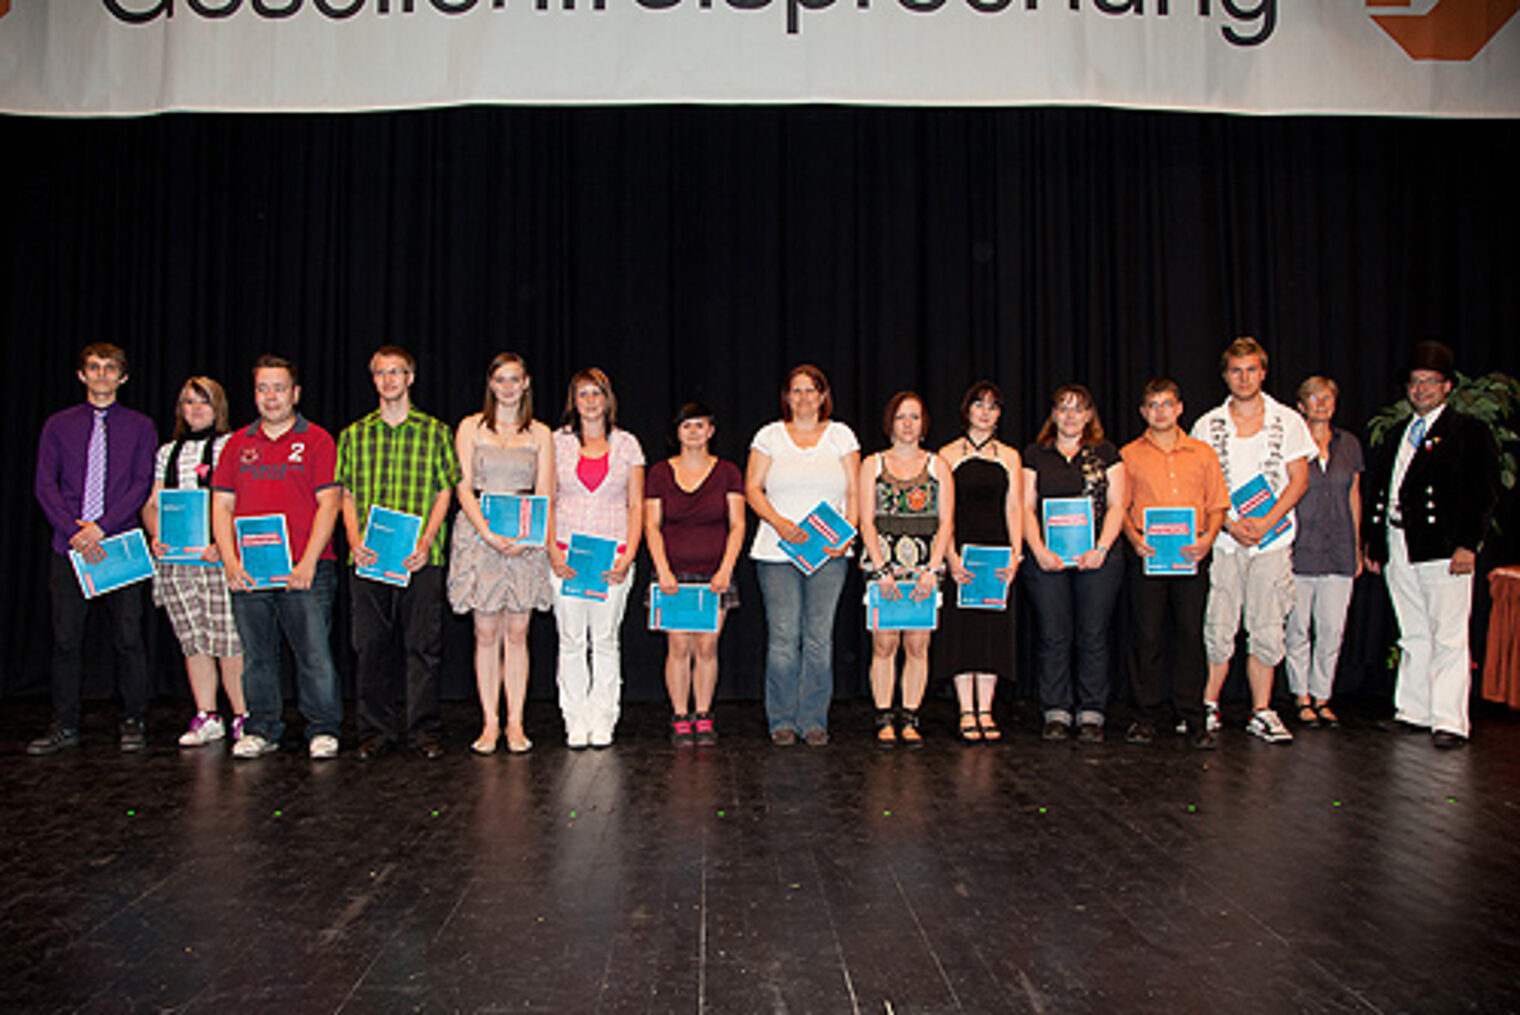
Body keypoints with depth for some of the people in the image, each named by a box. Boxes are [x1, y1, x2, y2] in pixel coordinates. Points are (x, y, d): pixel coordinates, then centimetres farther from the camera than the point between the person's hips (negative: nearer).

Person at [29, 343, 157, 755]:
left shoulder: (140, 427, 7)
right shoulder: (58, 425, 11)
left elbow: (142, 485, -1)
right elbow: (44, 485, 4)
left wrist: (100, 527, -13)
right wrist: (74, 531, -10)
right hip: (68, 547, 2)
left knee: (128, 637, 0)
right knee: (66, 639, 4)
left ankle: (133, 723, 10)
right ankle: (64, 726, 13)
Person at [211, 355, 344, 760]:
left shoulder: (316, 440, 3)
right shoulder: (238, 444, 15)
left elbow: (328, 503, -4)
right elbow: (222, 505, 12)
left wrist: (308, 562, -12)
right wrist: (229, 560, -1)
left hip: (303, 570, -4)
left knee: (315, 654, -4)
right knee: (256, 657, 9)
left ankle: (323, 730, 8)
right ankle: (261, 731, 21)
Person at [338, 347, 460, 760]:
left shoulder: (435, 431, 7)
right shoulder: (354, 434, 12)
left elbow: (443, 492, 4)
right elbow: (347, 495, 13)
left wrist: (425, 542, -10)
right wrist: (354, 540, -4)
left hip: (420, 557, -2)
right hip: (369, 556, 2)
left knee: (423, 646, 0)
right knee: (371, 646, 5)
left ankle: (424, 730, 9)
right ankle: (376, 731, 16)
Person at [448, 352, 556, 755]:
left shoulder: (539, 434, 10)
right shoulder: (471, 428, 7)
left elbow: (545, 495, 5)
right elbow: (464, 488, -1)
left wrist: (529, 536, -12)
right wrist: (488, 534, -15)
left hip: (526, 539, 1)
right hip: (480, 534, -1)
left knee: (516, 632, 2)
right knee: (486, 633, 0)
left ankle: (515, 723, 8)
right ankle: (489, 723, 8)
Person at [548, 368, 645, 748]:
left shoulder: (626, 444, 7)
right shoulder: (558, 442, 7)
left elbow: (636, 506, 5)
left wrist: (628, 557, -6)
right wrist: (552, 552, -6)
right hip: (567, 555, 0)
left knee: (605, 640, 2)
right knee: (571, 640, 2)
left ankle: (602, 721, 11)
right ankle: (575, 721, 11)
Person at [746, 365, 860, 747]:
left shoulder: (841, 436, 12)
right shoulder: (769, 436, 9)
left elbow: (854, 493, 8)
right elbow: (752, 489, 4)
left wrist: (847, 534, -7)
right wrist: (779, 522, -13)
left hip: (828, 553, 1)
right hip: (777, 553, -1)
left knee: (819, 637, 0)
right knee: (783, 636, -3)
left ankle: (814, 719, 10)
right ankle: (782, 720, 8)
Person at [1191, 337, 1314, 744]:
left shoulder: (1287, 421, 7)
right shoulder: (1208, 426, 6)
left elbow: (1299, 480, 3)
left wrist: (1267, 521, -10)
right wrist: (1229, 524, -10)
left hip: (1272, 539, 0)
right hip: (1222, 539, 0)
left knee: (1267, 631, 2)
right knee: (1218, 630, -2)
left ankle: (1261, 712, 11)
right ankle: (1208, 706, 10)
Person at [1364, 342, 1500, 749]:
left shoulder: (1469, 431, 1)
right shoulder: (1397, 435, 18)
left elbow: (1485, 493, -5)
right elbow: (1377, 489, 18)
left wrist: (1468, 544, -13)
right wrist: (1372, 541, 13)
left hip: (1443, 548, -6)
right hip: (1397, 545, 6)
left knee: (1448, 638, -4)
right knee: (1413, 636, 12)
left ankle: (1450, 722, 0)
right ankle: (1413, 711, 20)